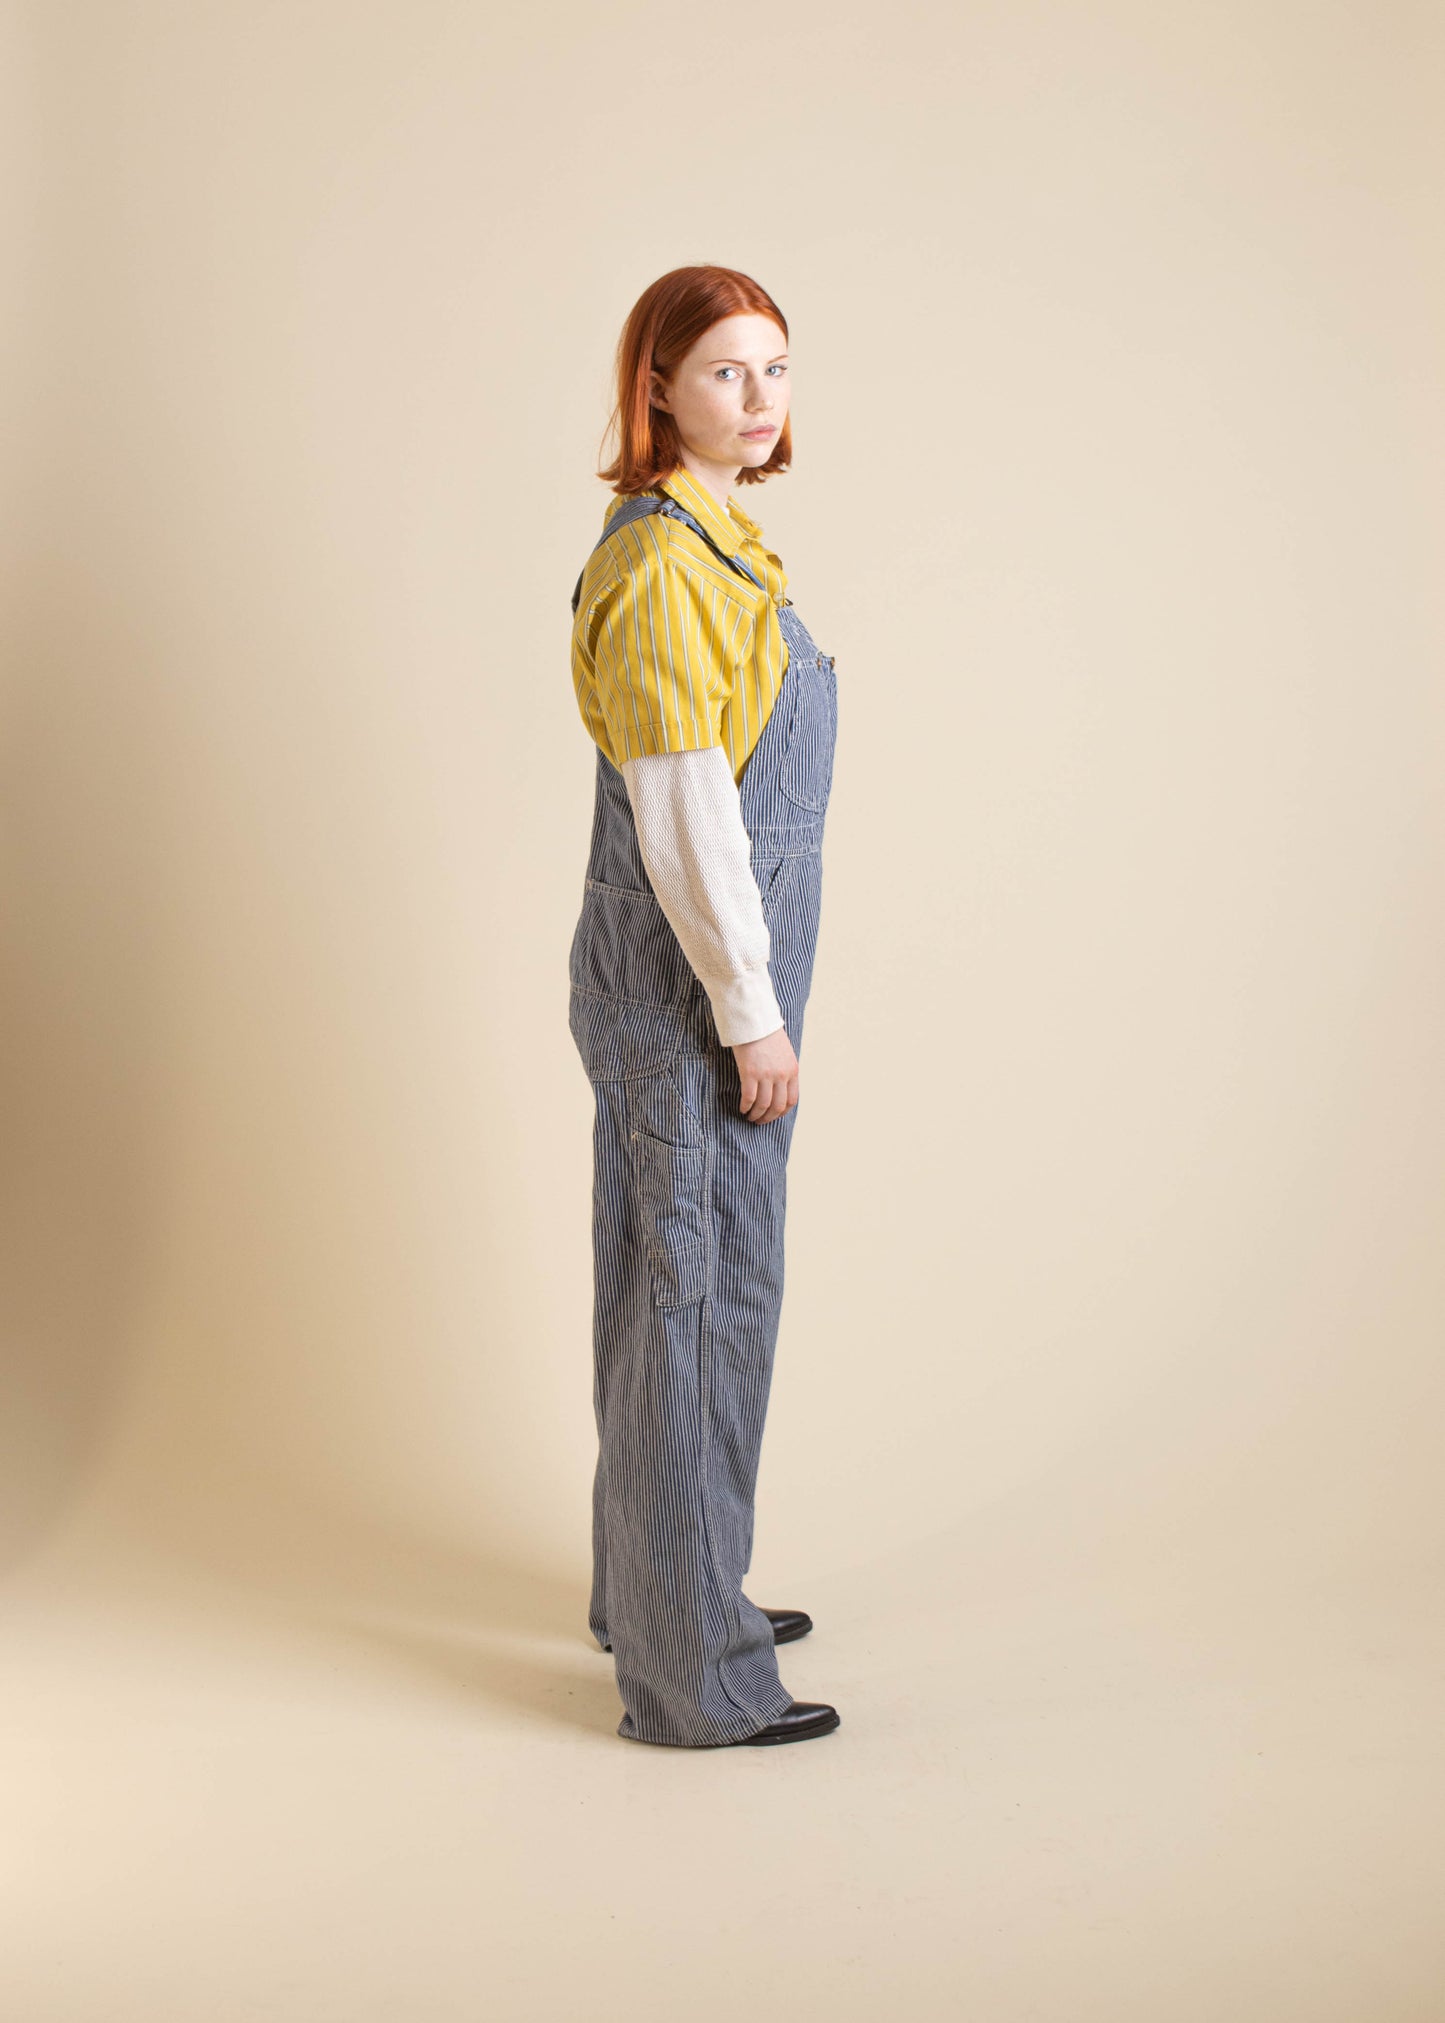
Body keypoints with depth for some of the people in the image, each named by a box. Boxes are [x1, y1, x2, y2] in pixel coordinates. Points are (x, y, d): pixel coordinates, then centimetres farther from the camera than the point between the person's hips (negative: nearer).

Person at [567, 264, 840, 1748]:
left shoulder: (710, 541, 13)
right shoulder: (663, 562, -18)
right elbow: (682, 808, -21)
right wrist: (751, 1011, -19)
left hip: (696, 962, 10)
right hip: (691, 973, -10)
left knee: (666, 1277, 18)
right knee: (704, 1291, -4)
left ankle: (655, 1589, 33)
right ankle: (693, 1674, 7)